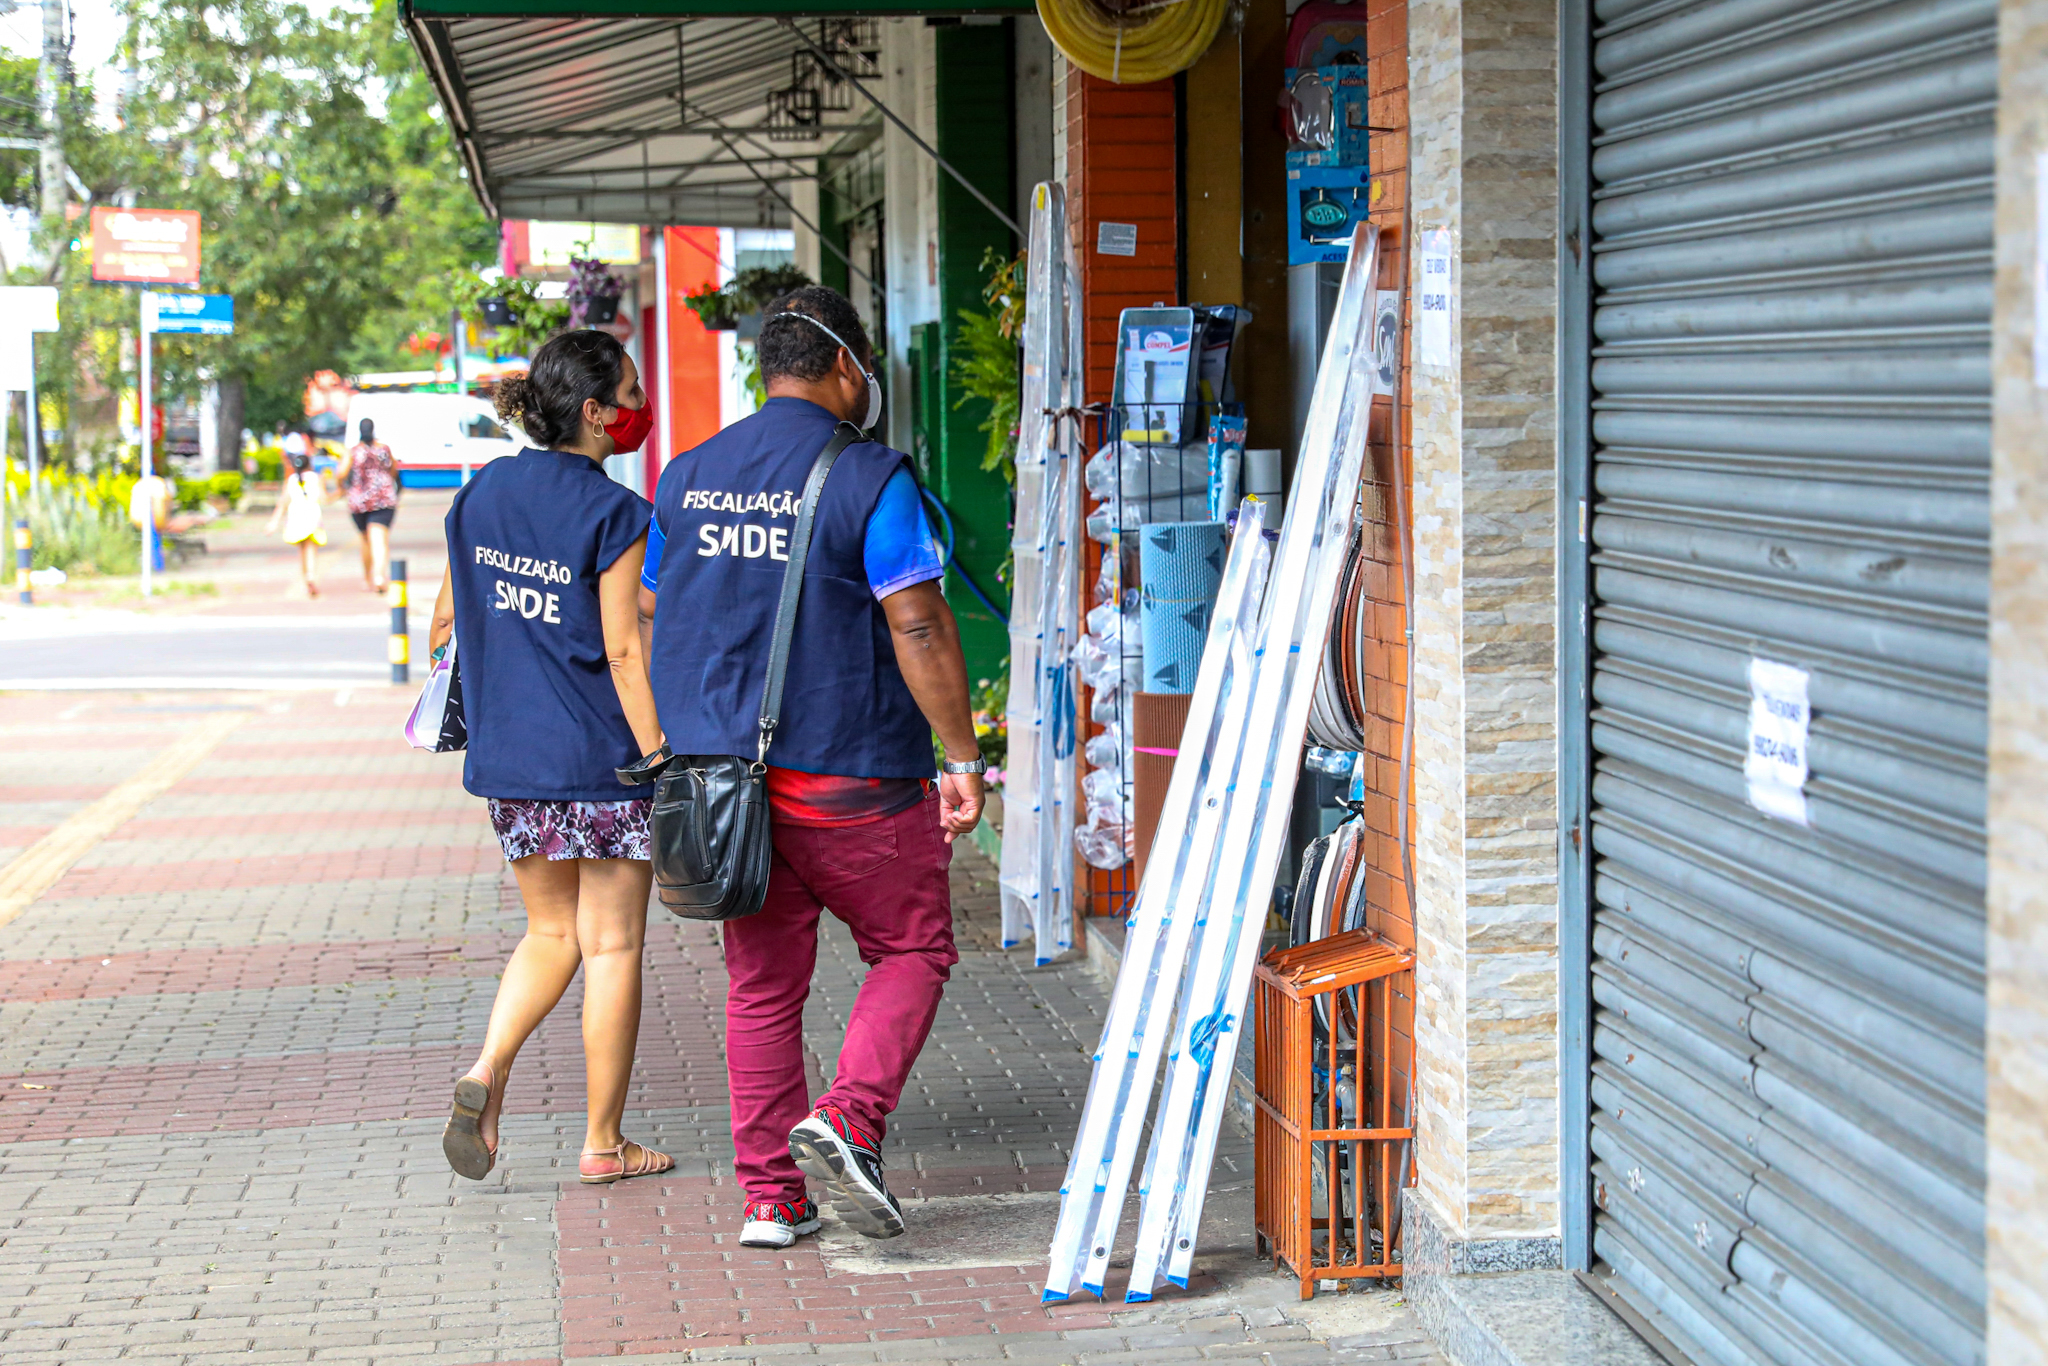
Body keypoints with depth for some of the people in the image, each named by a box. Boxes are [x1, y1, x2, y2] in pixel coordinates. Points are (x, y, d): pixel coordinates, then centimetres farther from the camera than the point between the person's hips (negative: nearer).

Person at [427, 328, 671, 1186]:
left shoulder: (481, 495, 5)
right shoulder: (613, 515, -14)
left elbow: (447, 620, 11)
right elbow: (624, 652, -17)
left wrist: (456, 714, 24)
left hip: (508, 757, 6)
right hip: (601, 759, -6)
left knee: (550, 933, 20)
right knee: (611, 946, 6)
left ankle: (487, 1072, -3)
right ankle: (603, 1143, 12)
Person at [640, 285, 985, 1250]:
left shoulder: (686, 477, 9)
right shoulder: (868, 477, -10)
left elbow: (648, 618, 15)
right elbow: (917, 626, -15)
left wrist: (671, 754, 24)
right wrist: (962, 757, -9)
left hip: (720, 769, 5)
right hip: (846, 773, -5)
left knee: (762, 981, 12)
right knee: (914, 949, 11)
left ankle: (771, 1197, 12)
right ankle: (846, 1121, -9)